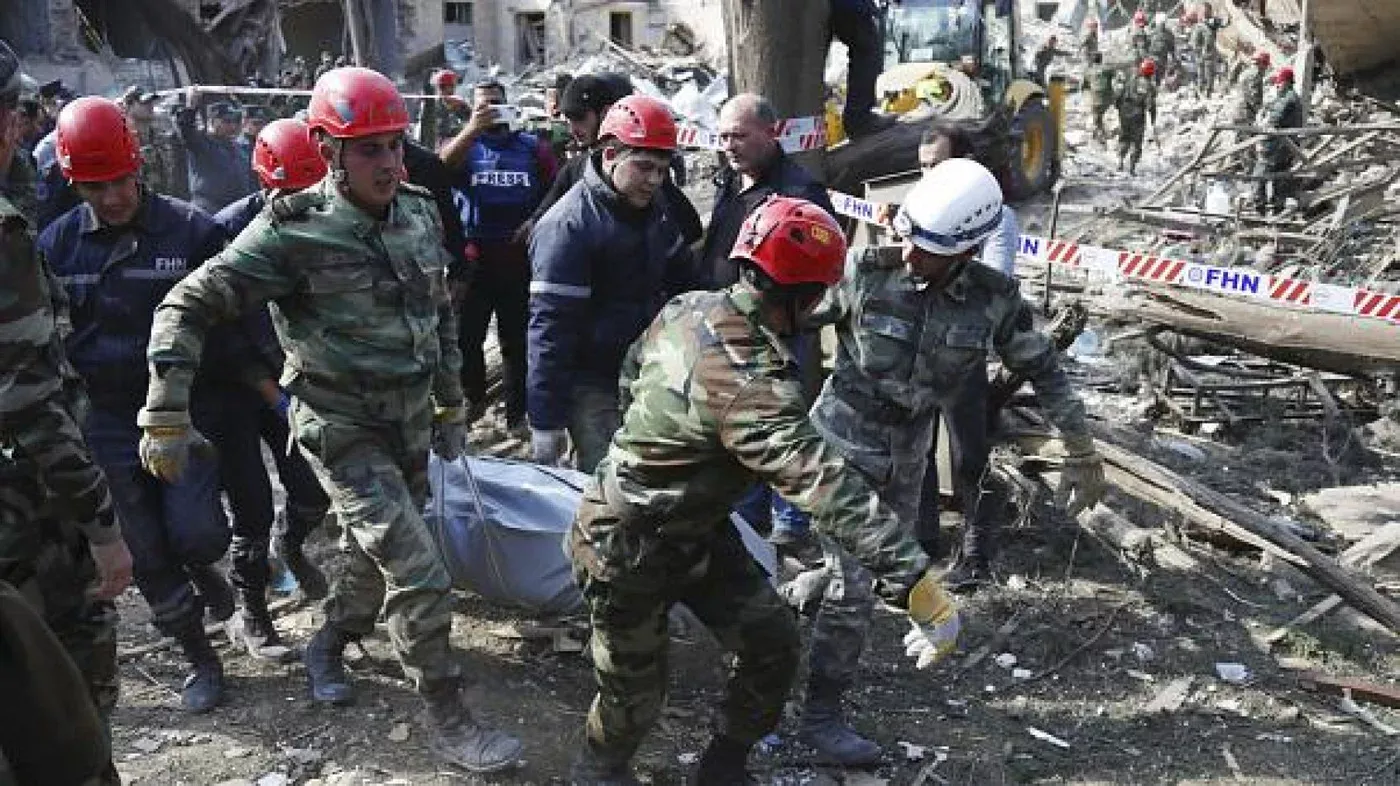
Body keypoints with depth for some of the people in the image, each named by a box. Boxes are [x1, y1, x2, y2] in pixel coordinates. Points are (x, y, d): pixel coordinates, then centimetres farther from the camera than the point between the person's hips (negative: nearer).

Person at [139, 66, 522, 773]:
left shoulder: (420, 213, 0)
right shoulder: (294, 231, -18)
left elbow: (440, 314, 13)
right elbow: (188, 307, -15)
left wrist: (451, 404, 16)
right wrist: (167, 417, -18)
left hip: (410, 420, 6)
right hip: (343, 428, -6)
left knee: (377, 553, 22)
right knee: (420, 572, -11)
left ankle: (327, 646, 50)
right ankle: (446, 718, 7)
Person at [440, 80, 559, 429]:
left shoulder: (533, 147, 8)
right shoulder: (463, 144, 5)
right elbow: (442, 165, -17)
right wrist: (474, 127, -27)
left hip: (520, 259, 0)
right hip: (474, 258, 0)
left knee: (517, 340, 7)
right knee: (466, 336, 8)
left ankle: (517, 411, 17)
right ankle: (474, 397, 29)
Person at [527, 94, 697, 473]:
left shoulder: (653, 208, 7)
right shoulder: (568, 226, -19)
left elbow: (681, 281, 21)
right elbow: (550, 328, -21)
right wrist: (546, 422, -22)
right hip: (594, 388, -7)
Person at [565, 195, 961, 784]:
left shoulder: (687, 308, -8)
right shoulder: (748, 379, -36)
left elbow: (631, 372, 11)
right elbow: (822, 482, -43)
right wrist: (917, 584, -45)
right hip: (631, 551, -9)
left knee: (771, 646, 8)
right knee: (635, 695, 13)